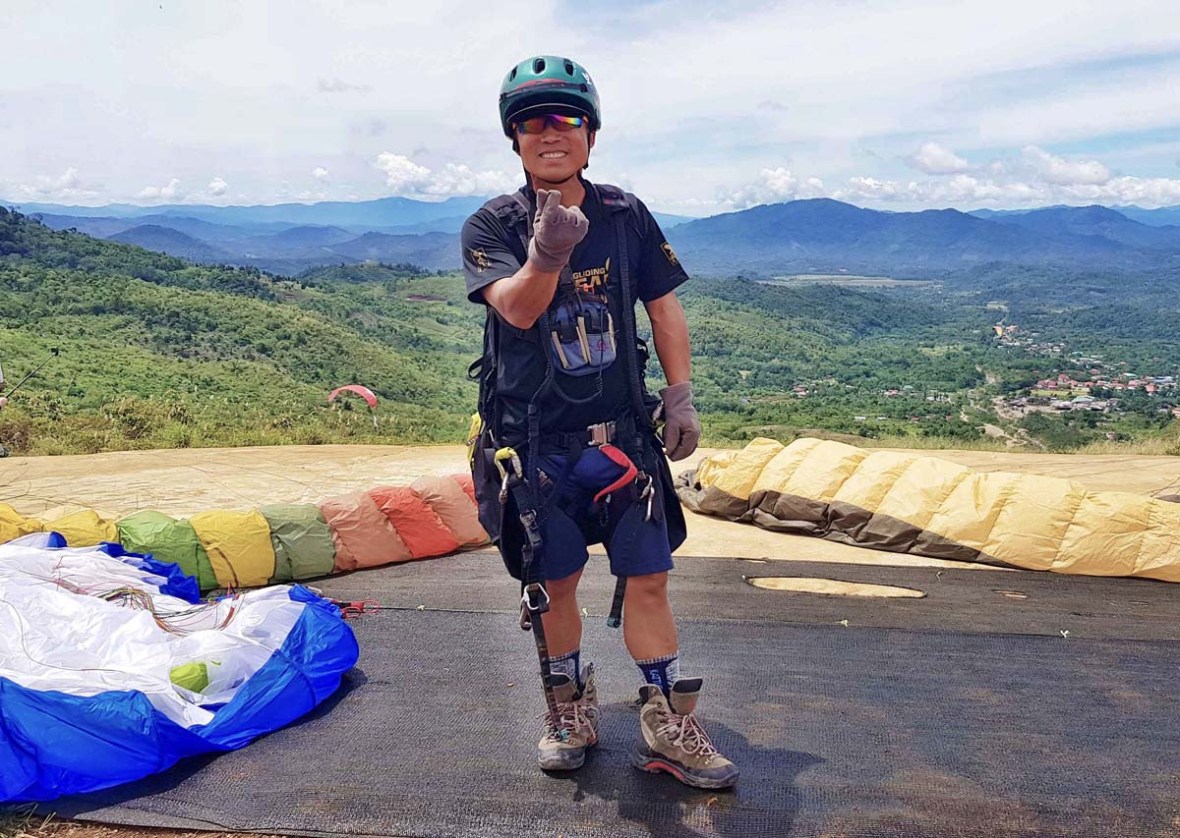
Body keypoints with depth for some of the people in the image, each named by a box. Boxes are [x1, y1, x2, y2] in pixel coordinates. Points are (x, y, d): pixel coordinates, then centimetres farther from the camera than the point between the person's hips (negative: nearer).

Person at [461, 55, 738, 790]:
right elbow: (517, 308, -23)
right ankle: (571, 715, 30)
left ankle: (669, 728, 16)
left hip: (622, 432, 1)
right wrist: (546, 258, -44)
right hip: (532, 441, -1)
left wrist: (680, 395, 0)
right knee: (553, 583, 10)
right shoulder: (492, 227, -6)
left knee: (647, 578, 1)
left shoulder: (626, 216, 2)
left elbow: (665, 308, 8)